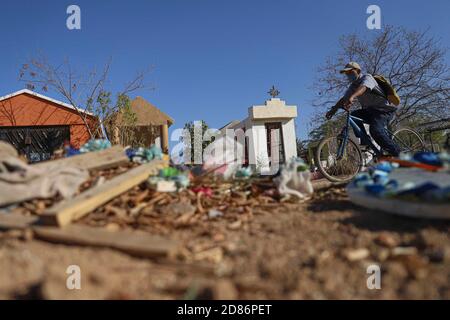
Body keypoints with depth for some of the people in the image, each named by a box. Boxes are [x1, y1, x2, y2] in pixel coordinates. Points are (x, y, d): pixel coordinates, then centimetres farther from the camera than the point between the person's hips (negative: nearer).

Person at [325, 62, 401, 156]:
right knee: (354, 115, -14)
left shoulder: (367, 77, -11)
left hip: (384, 109, -8)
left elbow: (363, 87, -34)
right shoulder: (353, 86, 12)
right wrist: (333, 110, -11)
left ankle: (398, 155, -18)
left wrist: (352, 97, -55)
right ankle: (365, 141, -10)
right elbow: (343, 99, 5)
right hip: (370, 110, 8)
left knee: (376, 130, -30)